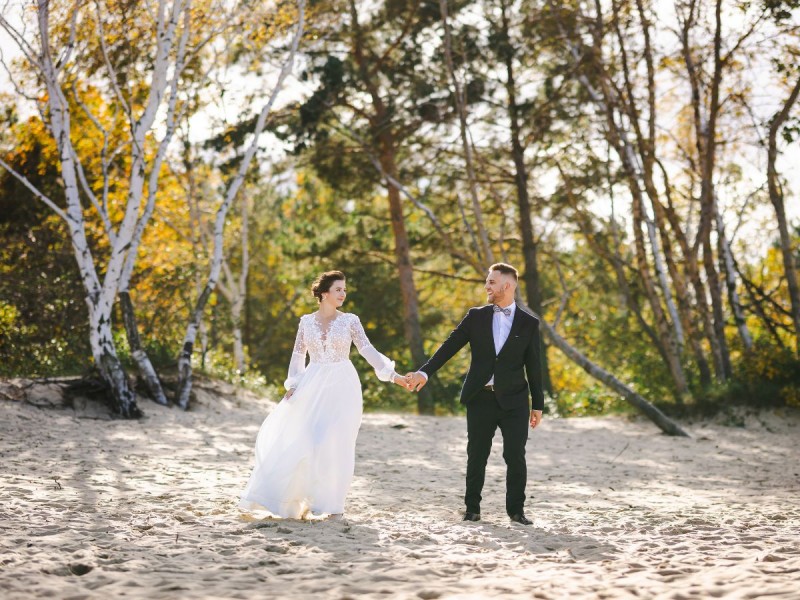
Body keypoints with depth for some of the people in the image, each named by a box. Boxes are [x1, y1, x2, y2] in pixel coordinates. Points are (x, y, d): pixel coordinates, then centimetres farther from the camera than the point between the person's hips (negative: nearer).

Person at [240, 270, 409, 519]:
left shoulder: (350, 320, 1)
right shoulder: (306, 321, 6)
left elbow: (368, 351, -3)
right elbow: (298, 355, 11)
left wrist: (393, 374, -12)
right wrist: (293, 385, 1)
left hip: (342, 387, -1)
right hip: (313, 386, 1)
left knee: (335, 442, -6)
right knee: (301, 440, -3)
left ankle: (330, 501, 4)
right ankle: (297, 498, 10)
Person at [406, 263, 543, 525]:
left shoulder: (528, 323, 2)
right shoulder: (476, 316, 6)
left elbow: (533, 366, 5)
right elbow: (450, 346, 1)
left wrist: (538, 405, 5)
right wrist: (425, 372, -10)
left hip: (514, 400, -1)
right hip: (480, 398, 1)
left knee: (515, 456, -3)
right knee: (476, 456, 6)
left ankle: (516, 510, 8)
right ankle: (472, 508, 18)